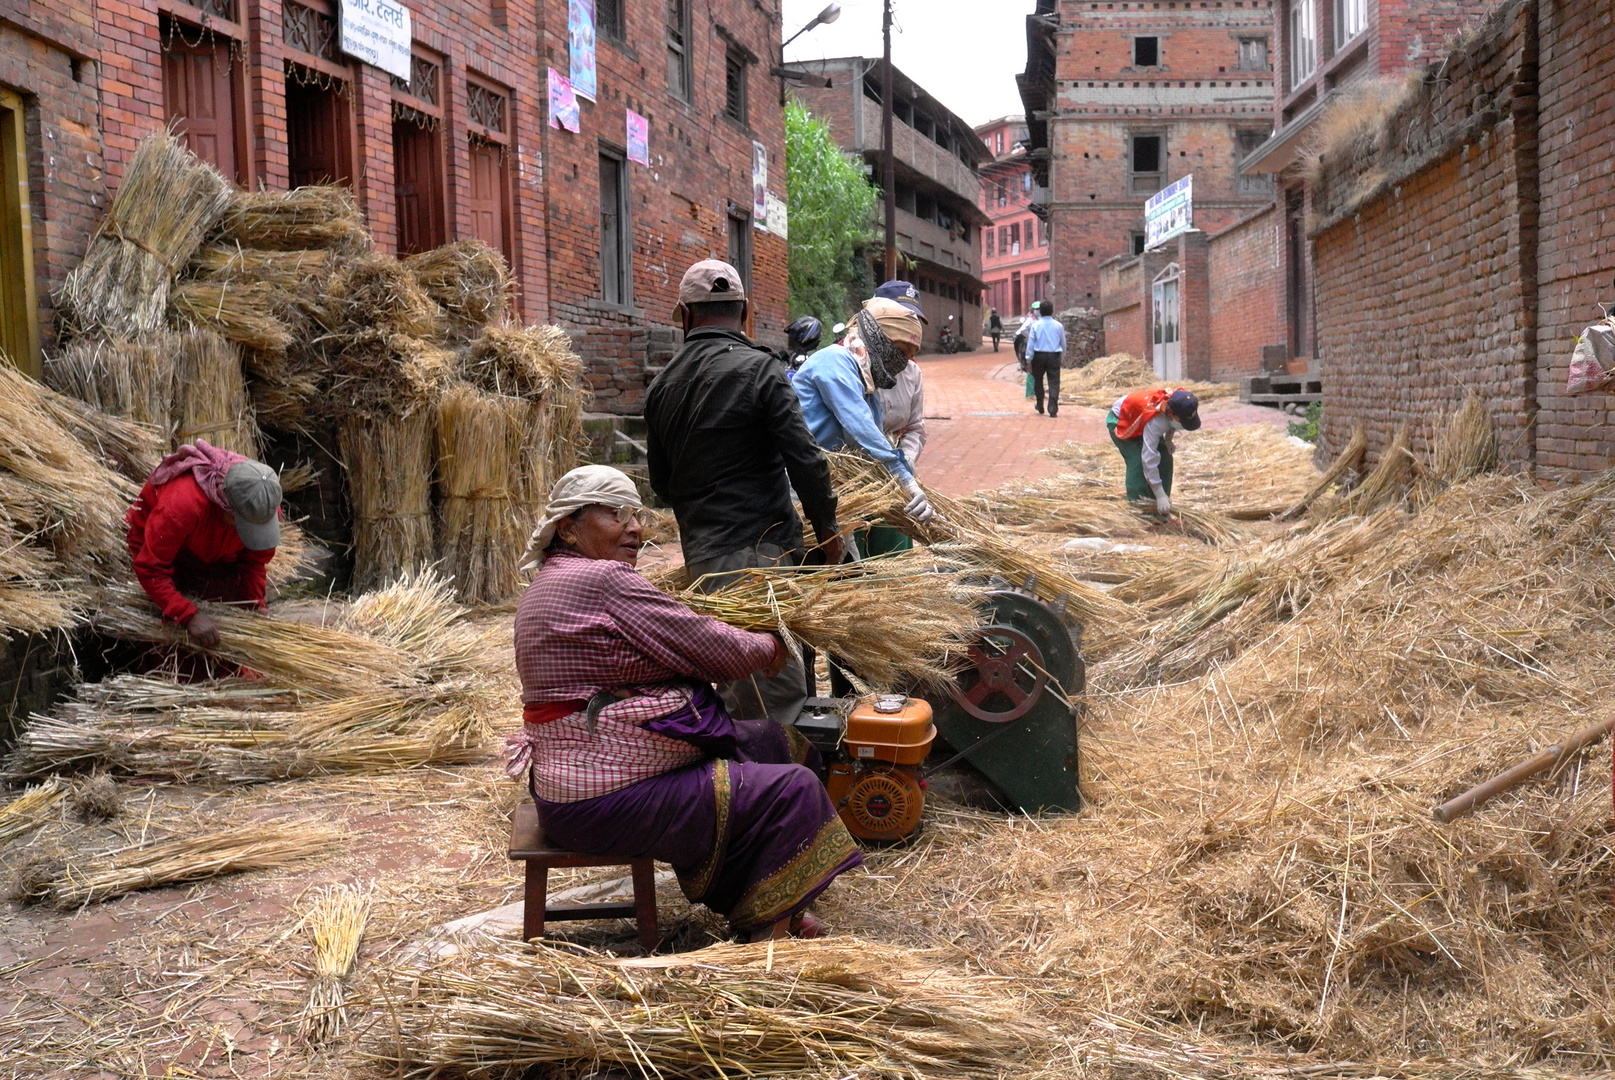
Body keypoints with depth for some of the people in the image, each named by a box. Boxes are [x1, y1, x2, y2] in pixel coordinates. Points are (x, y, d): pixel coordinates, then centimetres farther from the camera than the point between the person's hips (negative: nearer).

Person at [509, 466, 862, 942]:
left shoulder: (549, 583, 14)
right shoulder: (603, 580, -19)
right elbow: (711, 650, -15)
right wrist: (768, 648, 4)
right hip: (604, 801, -11)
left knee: (772, 741, 15)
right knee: (792, 790, -9)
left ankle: (767, 910, 20)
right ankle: (766, 934, 6)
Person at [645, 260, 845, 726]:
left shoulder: (662, 385, 11)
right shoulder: (759, 369, -9)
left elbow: (661, 482, 18)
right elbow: (804, 457, -14)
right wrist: (826, 529, -2)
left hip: (699, 553, 7)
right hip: (760, 547, -7)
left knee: (734, 679, 18)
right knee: (778, 690, -6)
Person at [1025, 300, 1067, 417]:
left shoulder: (1035, 325, -5)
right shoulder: (1058, 325, -1)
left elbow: (1031, 343, -4)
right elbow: (1063, 343, 8)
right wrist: (1062, 357, 22)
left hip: (1039, 356, 0)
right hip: (1054, 356, 0)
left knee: (1038, 382, 17)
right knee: (1053, 383, 2)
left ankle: (1040, 408, 25)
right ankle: (1053, 410, -3)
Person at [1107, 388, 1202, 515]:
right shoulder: (1155, 422, -45)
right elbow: (1149, 459, -43)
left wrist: (1168, 439, -9)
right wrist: (1160, 495, -43)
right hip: (1120, 422, -7)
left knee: (1165, 459, -2)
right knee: (1138, 463, -25)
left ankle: (1161, 513, 6)